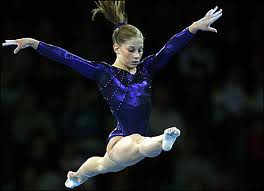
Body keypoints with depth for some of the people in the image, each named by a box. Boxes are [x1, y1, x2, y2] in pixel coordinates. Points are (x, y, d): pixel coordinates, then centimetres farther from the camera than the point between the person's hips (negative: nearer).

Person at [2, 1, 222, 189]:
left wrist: (196, 26, -22)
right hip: (121, 139, -6)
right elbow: (67, 57, -15)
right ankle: (163, 141, -76)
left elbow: (170, 47, -9)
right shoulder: (103, 72, -8)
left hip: (137, 141, 6)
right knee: (138, 143, -40)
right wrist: (32, 43, -22)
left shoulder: (145, 69, 3)